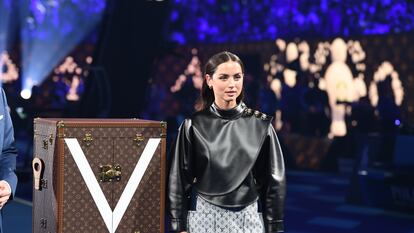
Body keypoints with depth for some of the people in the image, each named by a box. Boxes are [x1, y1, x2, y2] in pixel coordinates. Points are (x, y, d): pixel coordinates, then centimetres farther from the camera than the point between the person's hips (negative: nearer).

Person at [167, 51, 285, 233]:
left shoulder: (260, 125, -2)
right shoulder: (193, 126, -3)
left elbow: (274, 179, 1)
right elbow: (179, 178, 0)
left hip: (248, 218, 1)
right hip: (205, 217, 0)